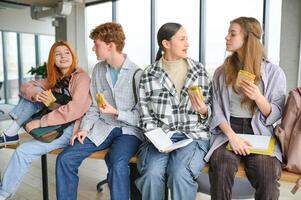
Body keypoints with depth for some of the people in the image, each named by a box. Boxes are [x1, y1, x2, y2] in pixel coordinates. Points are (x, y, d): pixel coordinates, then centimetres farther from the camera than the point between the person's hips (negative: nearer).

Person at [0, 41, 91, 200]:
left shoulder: (81, 77, -13)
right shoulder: (54, 79, 10)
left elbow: (75, 110, -26)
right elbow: (26, 87, 6)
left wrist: (39, 123, -22)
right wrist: (35, 95, -19)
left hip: (72, 128, -7)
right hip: (55, 125, 7)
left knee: (23, 151, -15)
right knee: (32, 92, -4)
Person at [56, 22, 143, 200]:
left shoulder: (136, 73, -10)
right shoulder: (98, 70, 8)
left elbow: (140, 115, -7)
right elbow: (93, 106, 12)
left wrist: (116, 113, -20)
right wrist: (85, 128, -2)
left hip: (129, 129, -5)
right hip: (102, 127, 5)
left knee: (118, 164, -34)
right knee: (65, 159, -12)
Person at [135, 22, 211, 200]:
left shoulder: (199, 70, 6)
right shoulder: (149, 75, 2)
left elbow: (208, 112, 10)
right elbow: (146, 116, 5)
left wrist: (204, 111, -12)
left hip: (193, 135, 0)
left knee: (180, 175, -27)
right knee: (152, 174, -27)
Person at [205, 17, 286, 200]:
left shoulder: (274, 72, 4)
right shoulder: (221, 72, 9)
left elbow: (275, 115, 4)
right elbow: (217, 111, 3)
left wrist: (258, 98, -16)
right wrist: (232, 136, -15)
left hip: (259, 133, 0)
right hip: (227, 131, 1)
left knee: (267, 173, -29)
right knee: (222, 166, -30)